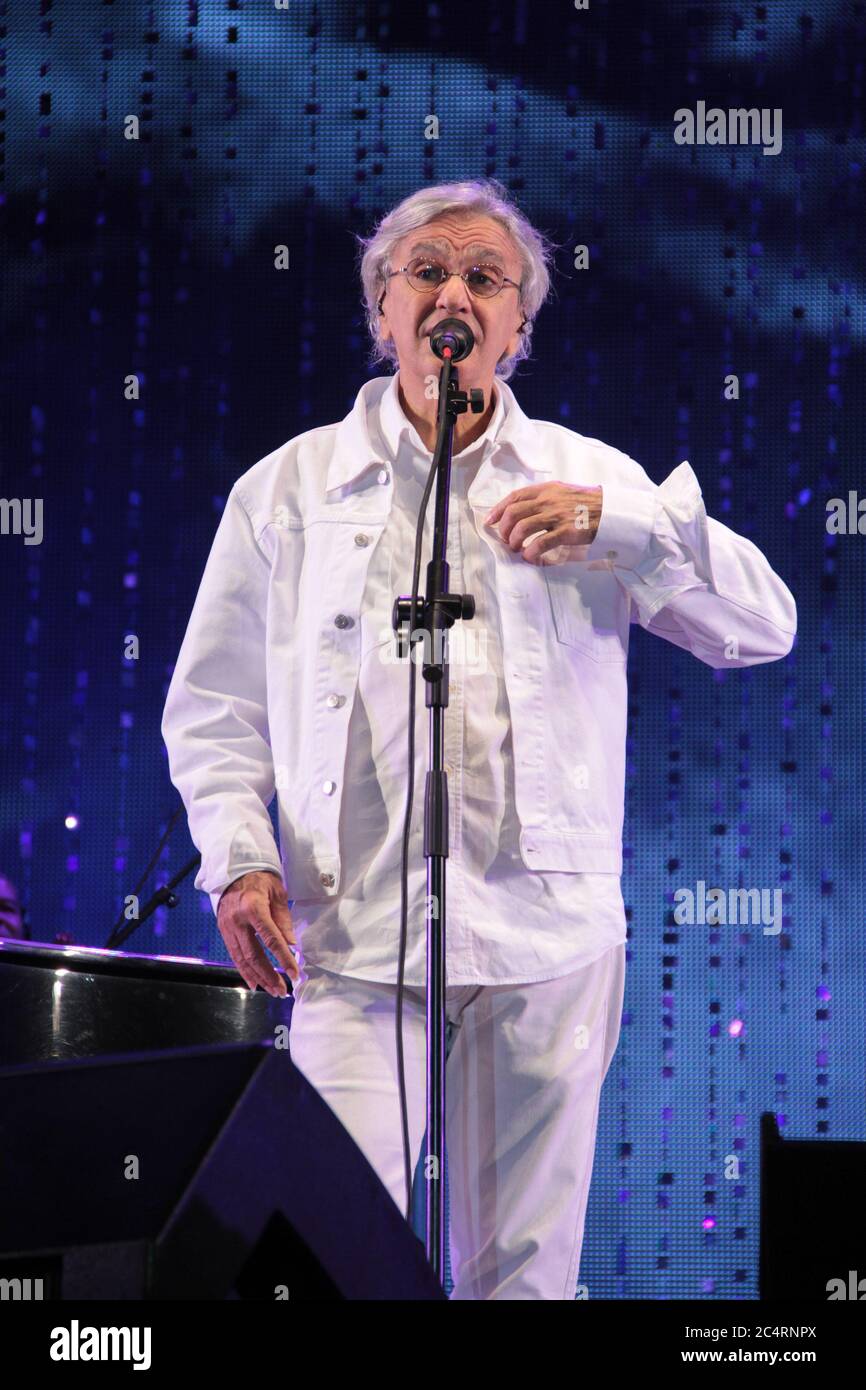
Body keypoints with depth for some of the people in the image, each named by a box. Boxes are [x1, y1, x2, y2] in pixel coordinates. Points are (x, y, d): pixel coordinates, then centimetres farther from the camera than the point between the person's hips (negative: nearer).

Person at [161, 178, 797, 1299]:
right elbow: (212, 705, 12)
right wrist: (238, 859, -4)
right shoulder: (288, 488, 12)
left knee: (524, 1268, 4)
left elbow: (764, 627, 7)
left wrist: (620, 525, -7)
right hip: (353, 937, -1)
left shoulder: (593, 481, 13)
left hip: (546, 943, 1)